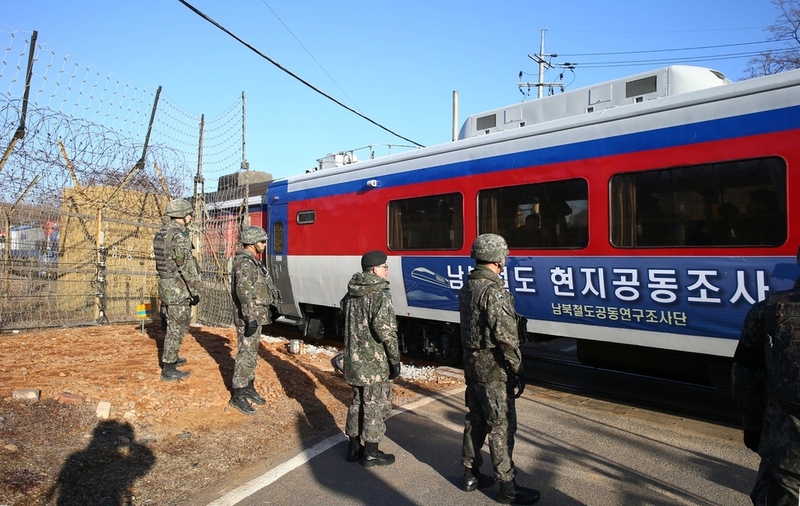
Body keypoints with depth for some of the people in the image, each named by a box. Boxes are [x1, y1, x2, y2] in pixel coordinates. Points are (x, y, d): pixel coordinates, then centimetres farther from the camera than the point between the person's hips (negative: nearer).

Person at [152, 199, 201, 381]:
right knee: (177, 328, -2)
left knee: (172, 325, 22)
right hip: (178, 289, -9)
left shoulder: (161, 233, 11)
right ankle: (168, 369, 3)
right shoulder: (179, 236, -19)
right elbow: (187, 266, -20)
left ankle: (171, 358, 35)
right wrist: (195, 291, -14)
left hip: (165, 285, 9)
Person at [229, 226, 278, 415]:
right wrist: (250, 319, -30)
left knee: (252, 353, 17)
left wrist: (271, 306, 28)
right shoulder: (244, 263, -19)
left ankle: (249, 387, 28)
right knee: (246, 354, -4)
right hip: (248, 318, -10)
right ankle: (238, 396, 3)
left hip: (256, 316, 10)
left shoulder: (253, 262, 13)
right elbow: (244, 293, -27)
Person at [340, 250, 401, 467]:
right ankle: (370, 453, 14)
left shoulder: (350, 295, 8)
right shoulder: (380, 296, -18)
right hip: (375, 362, -8)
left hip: (354, 360, 8)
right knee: (376, 405, 4)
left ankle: (354, 447, 28)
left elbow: (344, 326, 15)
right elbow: (385, 331, -21)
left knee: (358, 401, 18)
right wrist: (395, 359, -13)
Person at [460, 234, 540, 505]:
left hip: (472, 364, 9)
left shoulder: (467, 287, 8)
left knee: (475, 420, 17)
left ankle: (470, 475, 29)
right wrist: (517, 369, -15)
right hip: (493, 369, -9)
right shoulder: (493, 291, -21)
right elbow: (505, 335, -22)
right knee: (501, 426, 1)